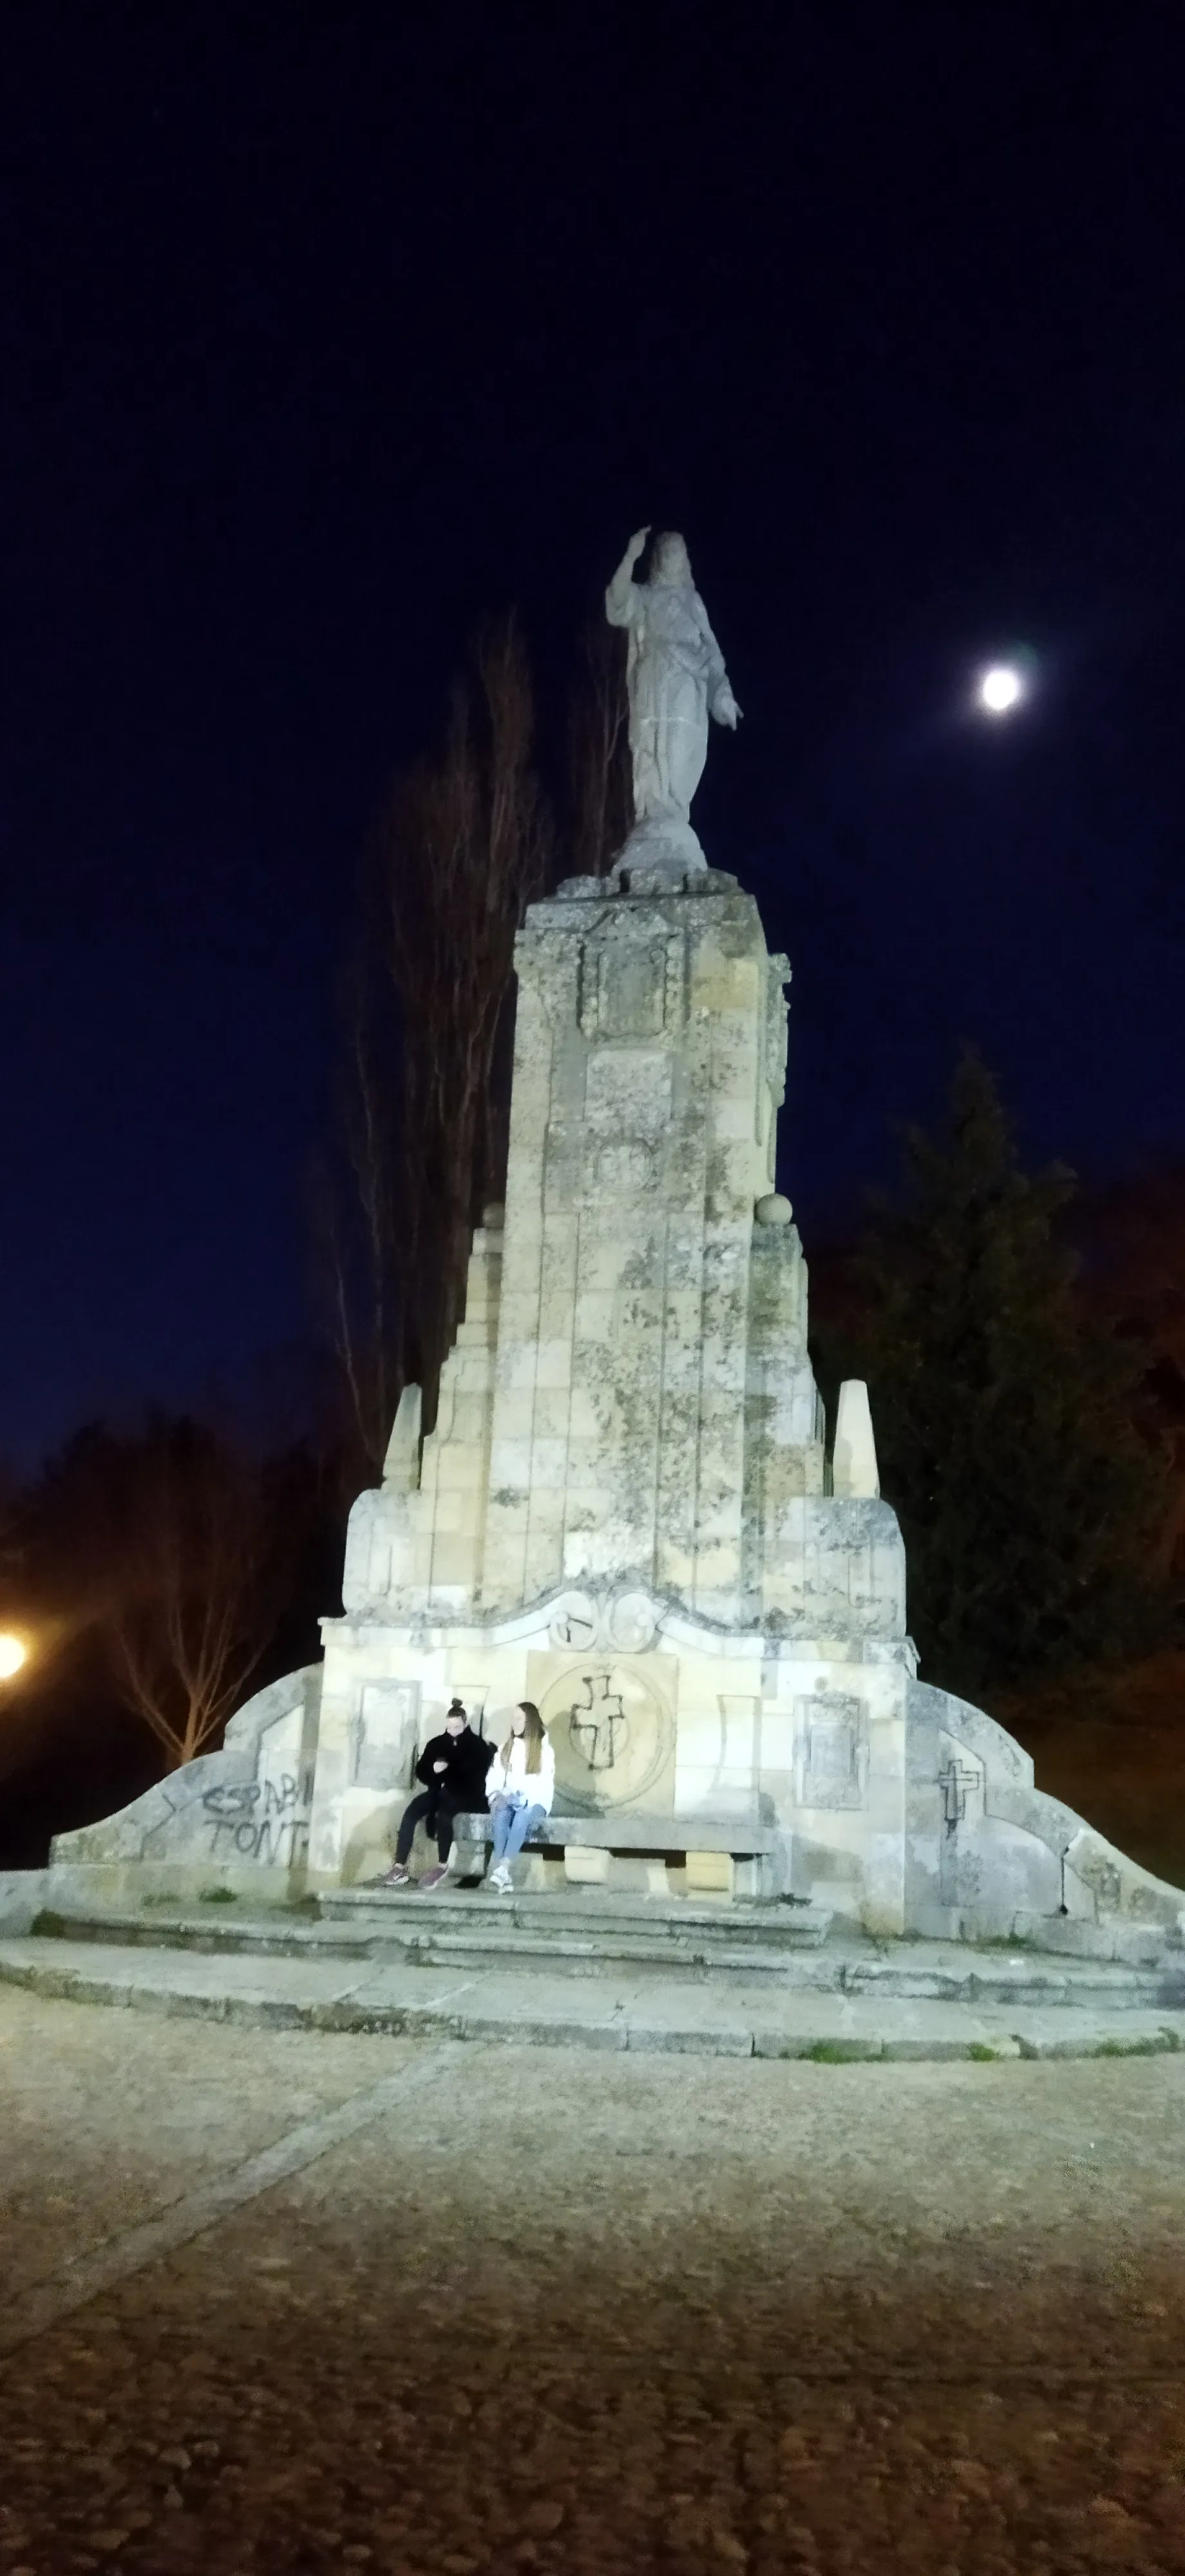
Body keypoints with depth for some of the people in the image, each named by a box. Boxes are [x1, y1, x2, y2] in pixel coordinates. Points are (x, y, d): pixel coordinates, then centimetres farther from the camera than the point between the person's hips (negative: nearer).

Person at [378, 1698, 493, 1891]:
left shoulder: (478, 1746, 2)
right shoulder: (437, 1743, 14)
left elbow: (476, 1777, -7)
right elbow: (420, 1770, 11)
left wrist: (446, 1771, -13)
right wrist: (433, 1770, -11)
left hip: (466, 1795, -4)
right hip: (440, 1792, 4)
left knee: (444, 1810, -37)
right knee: (411, 1811, -25)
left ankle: (442, 1867, -27)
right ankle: (400, 1868, -28)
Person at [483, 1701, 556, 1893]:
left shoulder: (544, 1750, 2)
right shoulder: (505, 1748, 14)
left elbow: (543, 1784, -8)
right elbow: (494, 1777, 7)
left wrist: (521, 1799, -21)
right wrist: (497, 1795, -14)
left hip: (534, 1802, -3)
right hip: (508, 1801, 3)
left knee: (523, 1815, -38)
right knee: (502, 1813, -34)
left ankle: (502, 1868, -52)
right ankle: (504, 1876, -46)